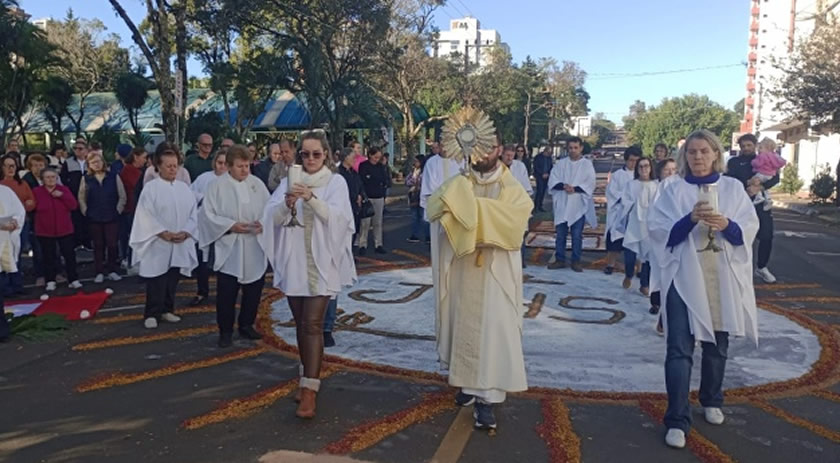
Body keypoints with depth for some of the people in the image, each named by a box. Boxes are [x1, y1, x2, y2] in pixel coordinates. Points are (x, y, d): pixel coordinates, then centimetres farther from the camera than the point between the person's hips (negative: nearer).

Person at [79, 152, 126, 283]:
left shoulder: (114, 177, -1)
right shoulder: (86, 179, 4)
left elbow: (122, 196, 2)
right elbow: (81, 198, 11)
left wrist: (118, 210, -2)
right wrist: (86, 212, 5)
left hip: (112, 218, -1)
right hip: (94, 219, 1)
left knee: (112, 245, -1)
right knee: (98, 246, 7)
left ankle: (112, 271, 12)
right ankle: (99, 272, 14)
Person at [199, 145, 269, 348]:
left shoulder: (257, 184, 5)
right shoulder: (217, 185, -5)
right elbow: (207, 214, -7)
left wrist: (264, 223, -14)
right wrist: (231, 226, -18)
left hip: (254, 249, 4)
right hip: (228, 249, -3)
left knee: (254, 289, 11)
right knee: (227, 292, 1)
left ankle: (246, 325, 29)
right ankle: (225, 331, 15)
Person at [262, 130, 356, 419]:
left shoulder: (336, 182, 0)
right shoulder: (289, 181, 8)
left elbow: (337, 217, -13)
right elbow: (273, 218, -1)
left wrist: (312, 198, -28)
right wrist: (287, 204, -22)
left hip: (321, 262, -4)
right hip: (293, 262, 4)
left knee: (313, 324, -9)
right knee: (300, 324, 13)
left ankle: (309, 390, -9)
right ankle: (308, 377, 28)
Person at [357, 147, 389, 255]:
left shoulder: (381, 166, 9)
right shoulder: (363, 166, -3)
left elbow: (387, 180, 8)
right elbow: (360, 180, -7)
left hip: (379, 197, 4)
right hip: (367, 197, -4)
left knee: (378, 222, 7)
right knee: (365, 222, -5)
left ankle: (378, 245, 13)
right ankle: (362, 245, 1)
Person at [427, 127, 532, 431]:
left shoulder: (511, 187, 1)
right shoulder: (459, 184, 7)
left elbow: (518, 214, -19)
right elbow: (433, 209, -8)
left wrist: (475, 204, -21)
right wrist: (454, 197, -26)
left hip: (496, 271, -2)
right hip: (462, 268, 3)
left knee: (493, 330, -6)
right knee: (464, 325, 10)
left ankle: (486, 397, -1)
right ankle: (469, 381, 28)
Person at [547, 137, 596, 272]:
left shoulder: (587, 164, 3)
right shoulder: (560, 163, 8)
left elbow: (590, 184, -6)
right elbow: (552, 181, 0)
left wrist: (575, 189, -20)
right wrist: (563, 186, -19)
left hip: (579, 205, -2)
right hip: (562, 204, 2)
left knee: (577, 235, 1)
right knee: (560, 234, 6)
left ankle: (576, 261, 11)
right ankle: (560, 260, 16)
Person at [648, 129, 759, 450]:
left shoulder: (733, 188, 7)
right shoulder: (673, 189, 1)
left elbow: (750, 228, 1)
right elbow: (657, 229, -6)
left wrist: (727, 225, -20)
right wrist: (690, 219, -22)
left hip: (723, 276, 3)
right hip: (685, 275, -2)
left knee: (716, 344, 16)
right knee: (680, 348, -8)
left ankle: (711, 401, 37)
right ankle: (677, 420, -3)